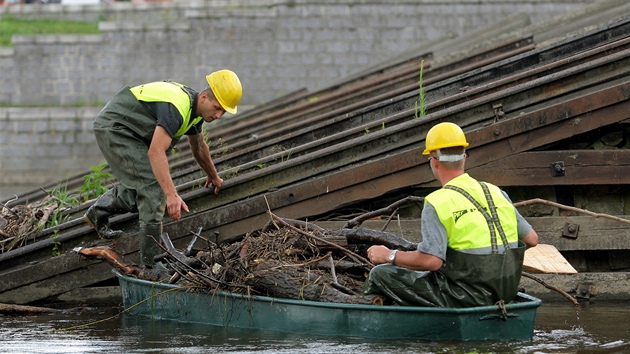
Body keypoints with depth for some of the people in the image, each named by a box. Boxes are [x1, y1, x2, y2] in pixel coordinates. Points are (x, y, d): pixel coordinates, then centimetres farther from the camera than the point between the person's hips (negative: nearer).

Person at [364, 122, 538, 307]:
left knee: (379, 275, 0)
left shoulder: (437, 203, -13)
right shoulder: (497, 194, 7)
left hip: (464, 299, -7)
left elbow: (431, 261, -23)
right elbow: (532, 239, 12)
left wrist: (389, 256, -8)